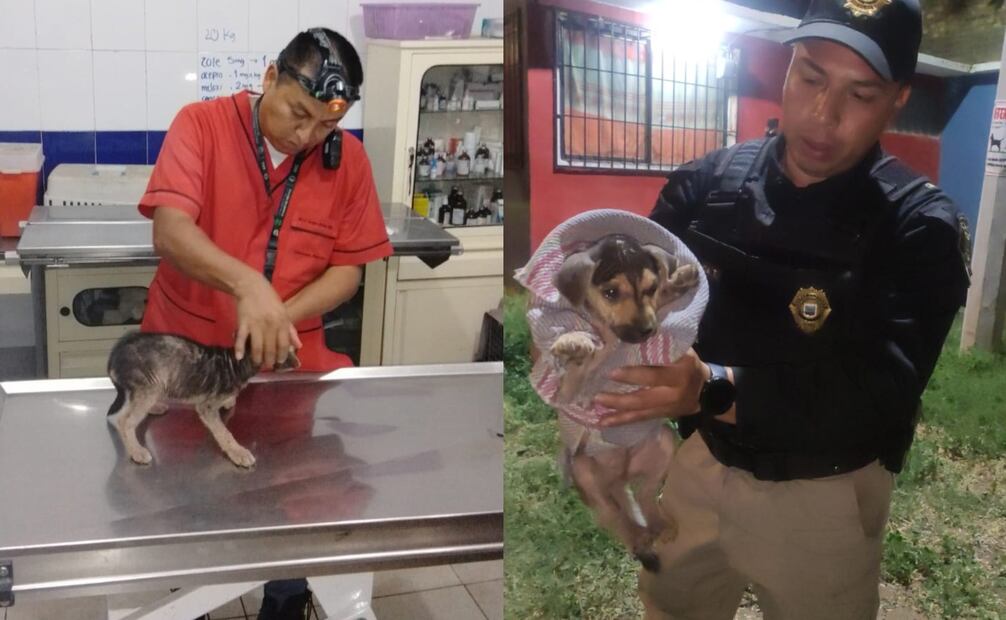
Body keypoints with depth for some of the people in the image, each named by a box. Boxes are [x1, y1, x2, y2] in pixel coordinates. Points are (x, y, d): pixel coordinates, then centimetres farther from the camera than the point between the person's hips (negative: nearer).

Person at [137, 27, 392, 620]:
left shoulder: (349, 158, -5)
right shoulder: (201, 124, -12)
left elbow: (348, 270, -4)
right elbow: (170, 234, -23)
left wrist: (280, 317, -21)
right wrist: (248, 286, -41)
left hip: (286, 359, 1)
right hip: (185, 349, -1)